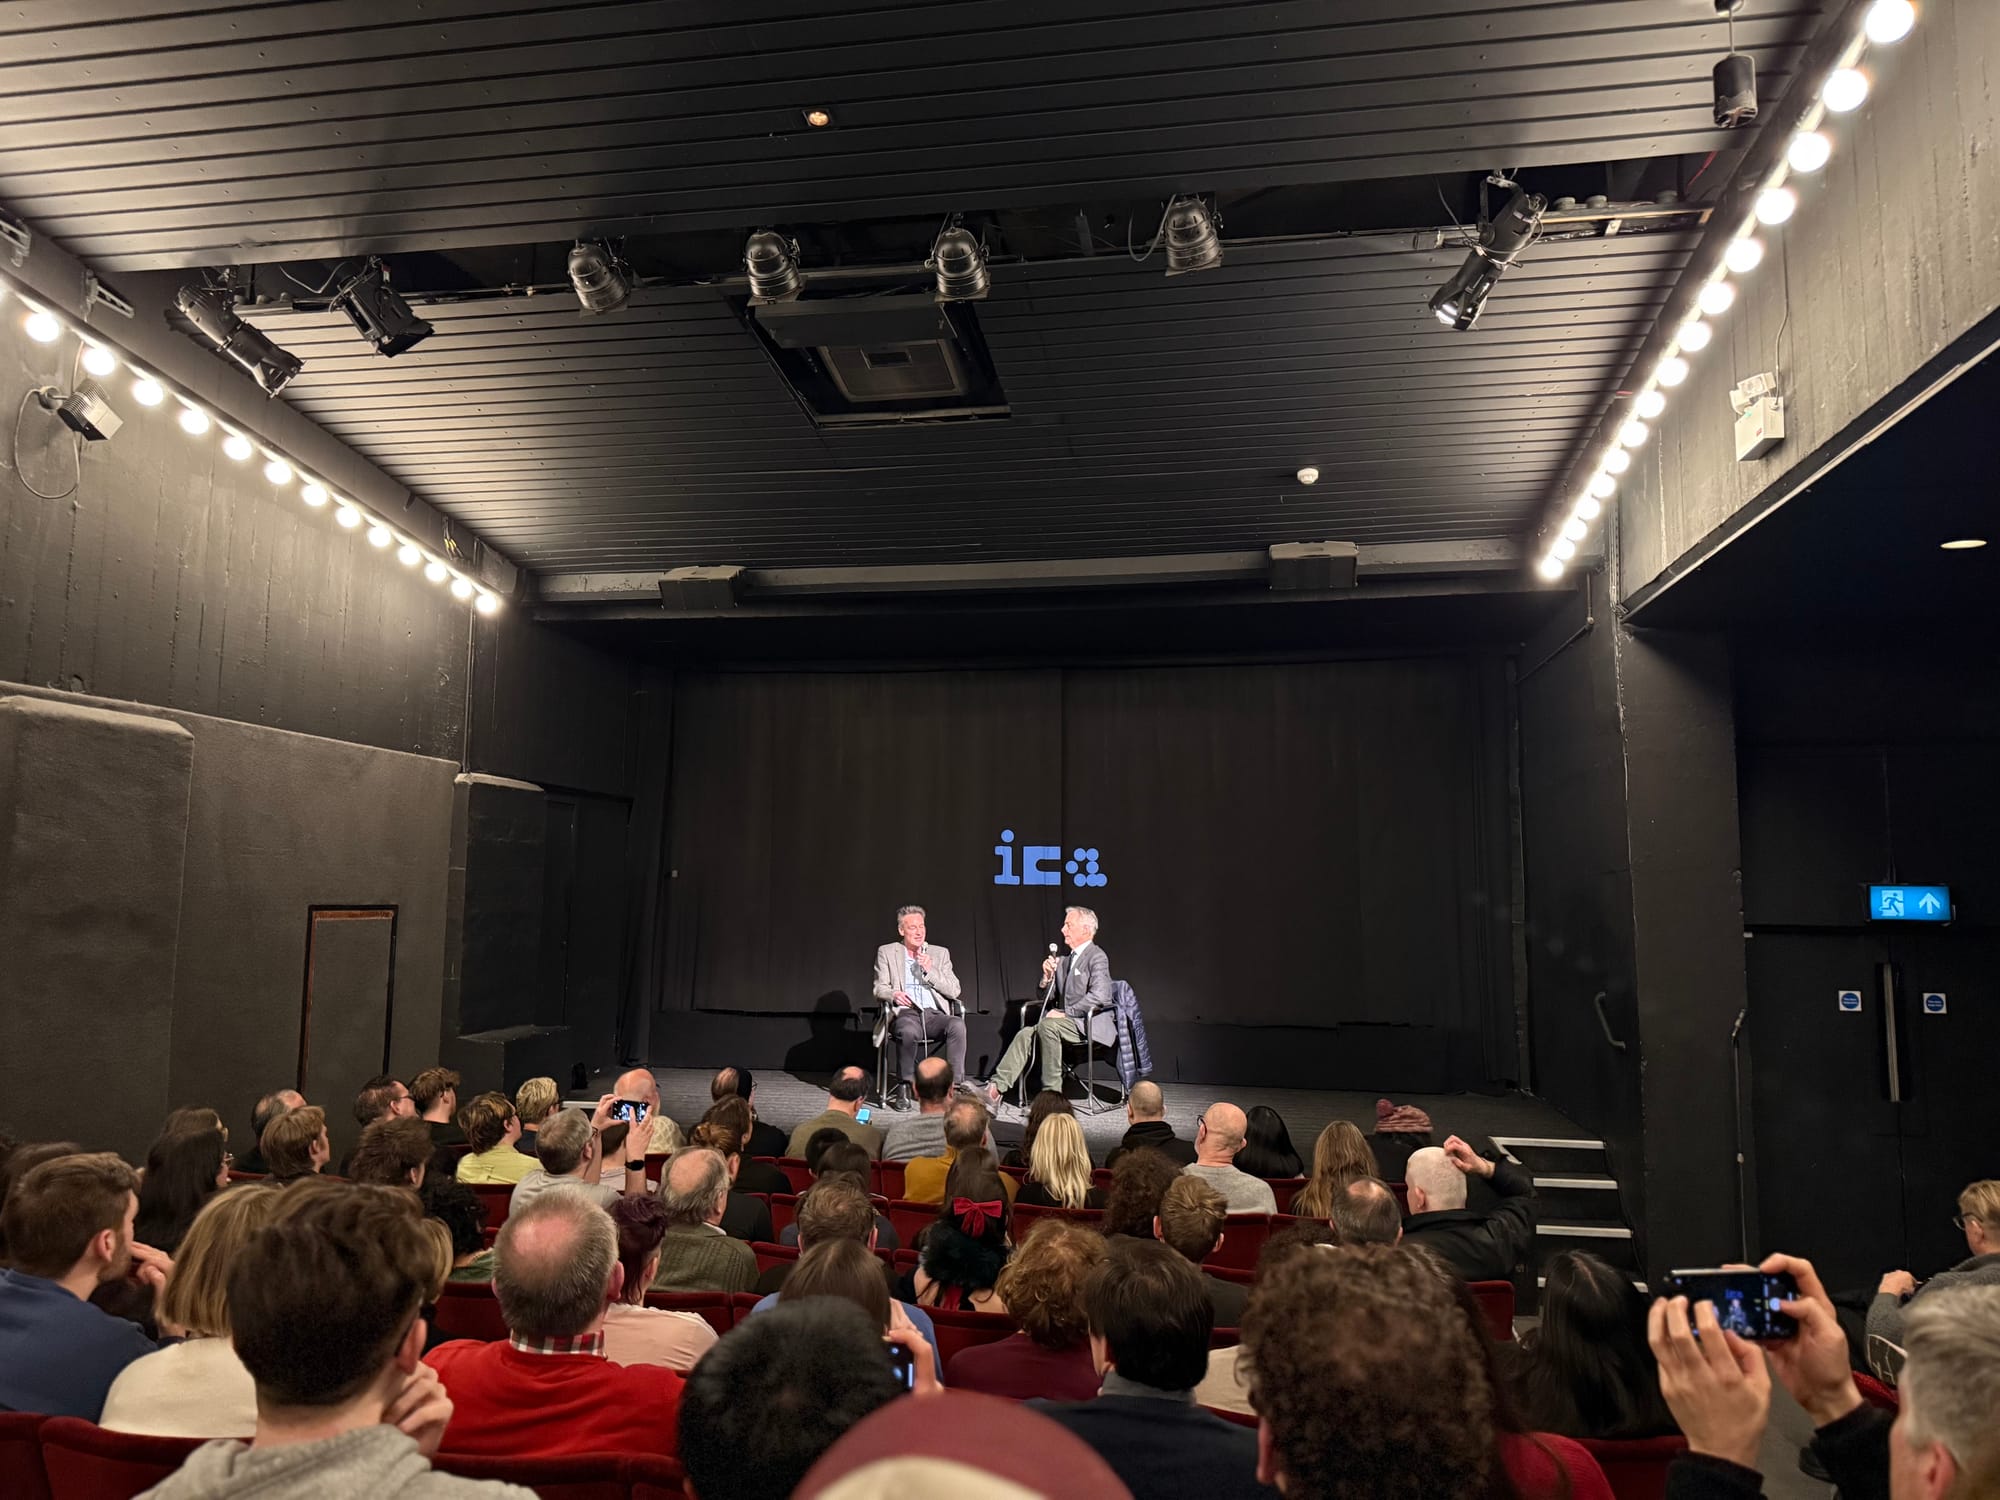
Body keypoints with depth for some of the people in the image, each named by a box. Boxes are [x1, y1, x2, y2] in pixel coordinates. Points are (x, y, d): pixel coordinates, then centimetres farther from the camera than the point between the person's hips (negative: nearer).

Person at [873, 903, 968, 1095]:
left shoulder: (940, 953, 18)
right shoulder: (887, 952, 15)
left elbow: (954, 991, 9)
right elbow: (879, 988, 9)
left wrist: (929, 970, -4)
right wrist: (893, 994, -14)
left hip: (935, 1014, 2)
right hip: (905, 1013, -2)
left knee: (957, 1025, -32)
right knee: (909, 1031, -38)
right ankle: (905, 1086, -19)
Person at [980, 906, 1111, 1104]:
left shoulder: (1096, 957, -6)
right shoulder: (1064, 960, 20)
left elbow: (1099, 996, -20)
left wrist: (1065, 1012, -17)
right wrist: (1047, 976, 2)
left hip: (1087, 1023, -7)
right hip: (1066, 1020, 7)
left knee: (1047, 1025, -31)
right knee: (1025, 1034, -16)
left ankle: (1051, 1093, -23)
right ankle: (995, 1089, -24)